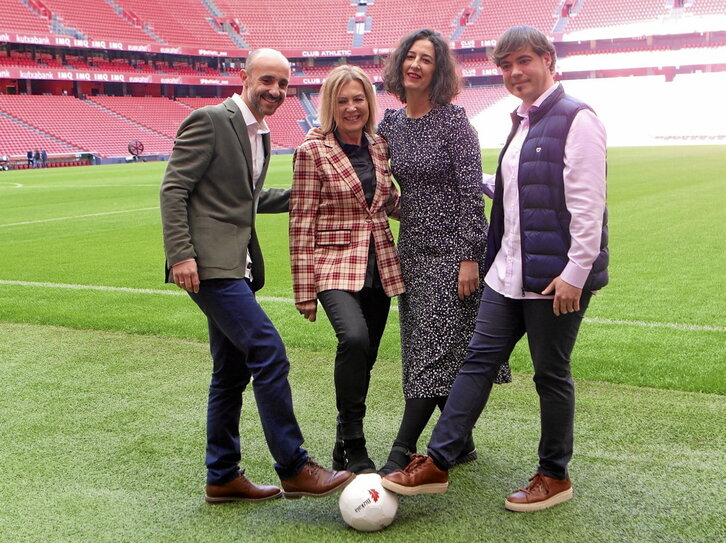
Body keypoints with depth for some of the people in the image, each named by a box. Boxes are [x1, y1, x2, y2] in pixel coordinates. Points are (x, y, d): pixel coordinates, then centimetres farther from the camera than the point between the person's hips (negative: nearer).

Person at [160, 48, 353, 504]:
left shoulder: (260, 133, 18)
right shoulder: (209, 121, -9)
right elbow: (174, 188, -12)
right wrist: (181, 254, -20)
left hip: (238, 265, 10)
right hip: (210, 262, -10)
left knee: (232, 371, 13)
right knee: (269, 354, -14)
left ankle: (223, 477, 23)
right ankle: (294, 469, -5)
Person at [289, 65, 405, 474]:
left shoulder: (378, 147, 10)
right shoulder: (314, 151, -5)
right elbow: (302, 223, -7)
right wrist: (305, 290, -10)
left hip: (379, 266, 6)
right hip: (335, 264, -5)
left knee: (365, 358, 8)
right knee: (354, 338, -29)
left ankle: (346, 451, 26)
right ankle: (353, 443, -13)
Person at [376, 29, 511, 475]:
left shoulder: (453, 121, -10)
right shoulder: (391, 123, 9)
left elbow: (471, 192, -13)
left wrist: (470, 257, -17)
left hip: (452, 250, -7)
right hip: (413, 250, 7)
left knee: (435, 351, -7)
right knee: (423, 351, 10)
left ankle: (401, 454, -6)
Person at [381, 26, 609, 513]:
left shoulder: (576, 120, -11)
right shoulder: (522, 123, 16)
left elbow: (587, 203, -17)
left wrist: (576, 272, -20)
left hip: (557, 275, -8)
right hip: (510, 272, 8)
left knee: (551, 373, 5)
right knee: (479, 361, 7)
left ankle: (555, 477, 22)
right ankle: (437, 463, 12)